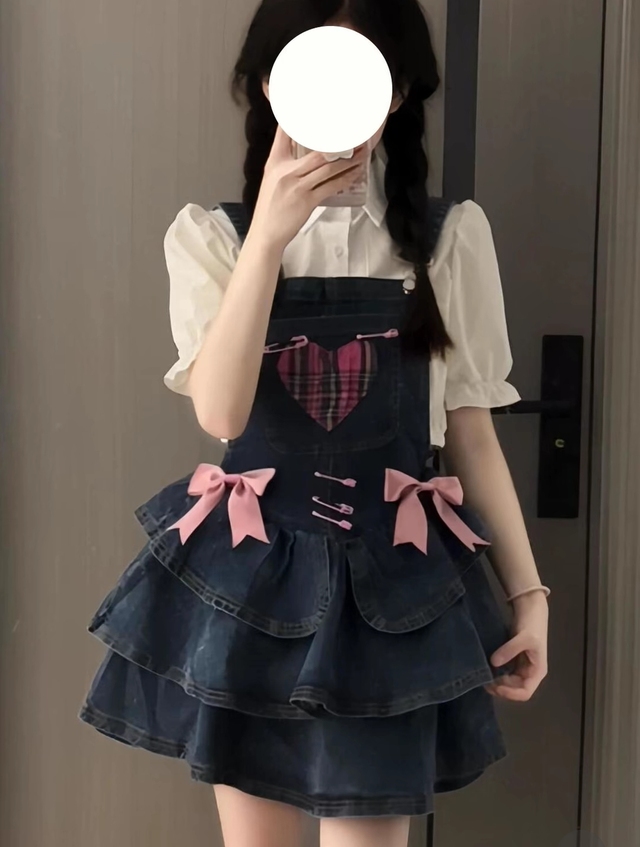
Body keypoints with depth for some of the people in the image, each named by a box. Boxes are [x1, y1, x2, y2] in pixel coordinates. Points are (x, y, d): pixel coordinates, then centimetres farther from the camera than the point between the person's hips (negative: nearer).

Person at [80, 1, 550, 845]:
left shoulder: (451, 238, 0)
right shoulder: (208, 235, -1)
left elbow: (471, 432, 5)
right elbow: (221, 412, -17)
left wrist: (526, 589, 4)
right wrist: (268, 235, -26)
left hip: (390, 581, 0)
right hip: (245, 571, 1)